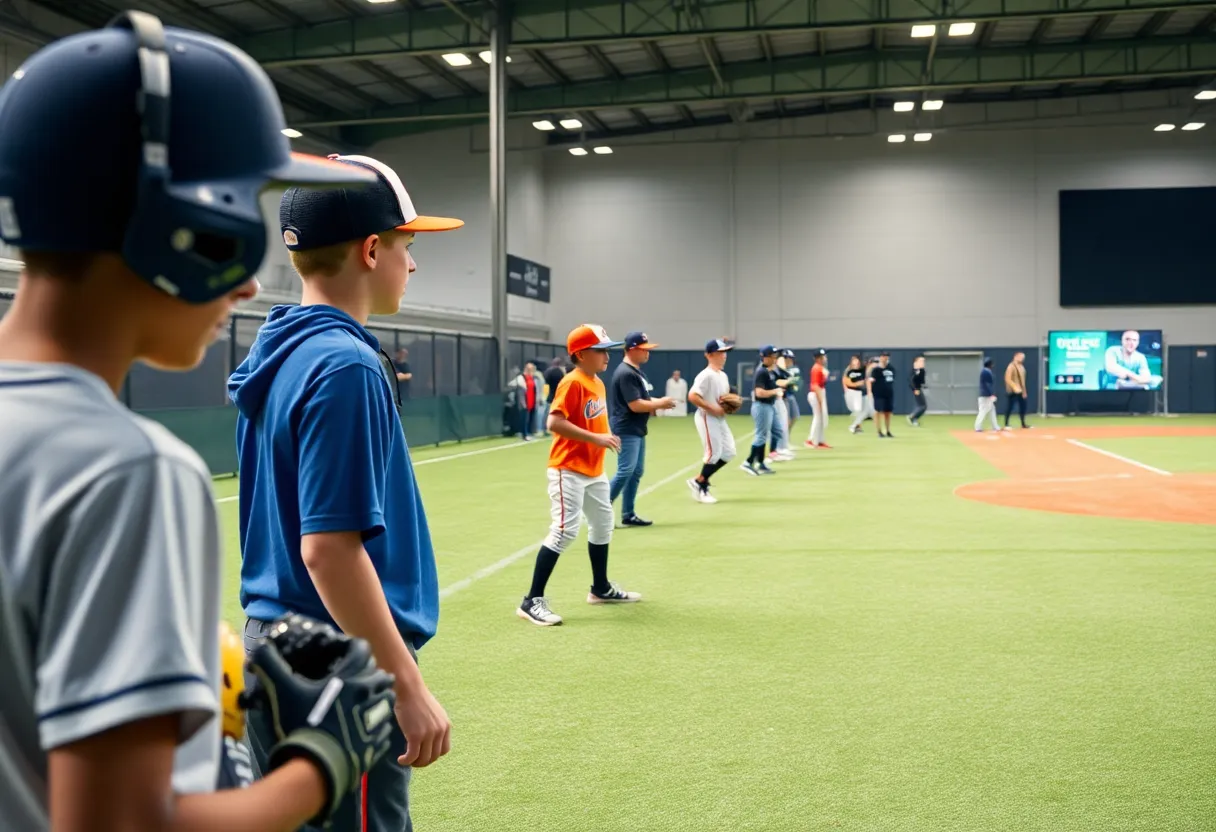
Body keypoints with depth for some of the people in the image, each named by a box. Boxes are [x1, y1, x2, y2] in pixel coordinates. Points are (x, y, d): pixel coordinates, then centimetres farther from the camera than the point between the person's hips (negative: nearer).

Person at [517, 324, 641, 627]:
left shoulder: (598, 383, 11)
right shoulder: (572, 383, -17)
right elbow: (554, 422, -26)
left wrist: (606, 438, 6)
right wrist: (595, 439, -27)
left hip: (594, 470, 10)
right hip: (568, 470, -10)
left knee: (603, 524, 20)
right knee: (565, 531, -15)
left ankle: (601, 589, 37)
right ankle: (532, 601, -12)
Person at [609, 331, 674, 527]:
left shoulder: (637, 371, 14)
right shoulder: (625, 373, -18)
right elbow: (635, 405, -23)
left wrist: (658, 403, 3)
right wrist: (659, 404, -12)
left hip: (637, 429, 11)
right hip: (626, 429, -11)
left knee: (636, 472, 12)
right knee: (626, 471, -13)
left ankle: (628, 514, 17)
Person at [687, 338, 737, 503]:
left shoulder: (723, 376, 12)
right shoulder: (706, 375, -17)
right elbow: (692, 396, -24)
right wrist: (713, 408, -23)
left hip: (720, 419, 9)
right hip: (707, 418, -9)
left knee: (728, 452, 8)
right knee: (714, 453, -8)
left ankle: (700, 482, 16)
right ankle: (699, 483, 9)